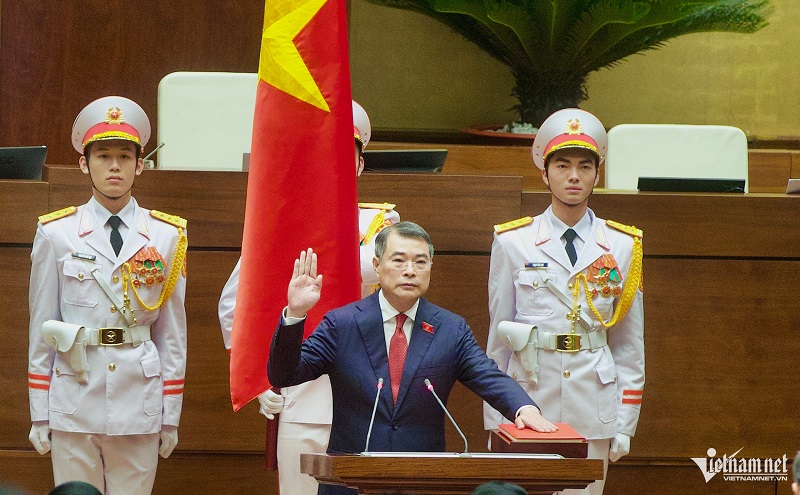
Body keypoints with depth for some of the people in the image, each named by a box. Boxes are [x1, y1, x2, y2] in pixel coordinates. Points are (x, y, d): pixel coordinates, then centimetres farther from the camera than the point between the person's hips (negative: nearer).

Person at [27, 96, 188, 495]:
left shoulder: (166, 236, 6)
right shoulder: (56, 234, 4)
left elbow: (173, 334, 8)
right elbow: (40, 330, 6)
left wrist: (171, 416, 7)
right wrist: (39, 415, 4)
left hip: (139, 407, 1)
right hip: (73, 406, 0)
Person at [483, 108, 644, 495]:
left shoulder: (621, 246, 6)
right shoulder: (513, 243, 3)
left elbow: (630, 345, 9)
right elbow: (497, 341, 6)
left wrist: (625, 424, 4)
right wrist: (494, 423, 4)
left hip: (593, 409, 1)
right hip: (529, 401, -1)